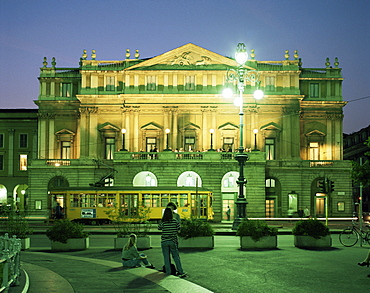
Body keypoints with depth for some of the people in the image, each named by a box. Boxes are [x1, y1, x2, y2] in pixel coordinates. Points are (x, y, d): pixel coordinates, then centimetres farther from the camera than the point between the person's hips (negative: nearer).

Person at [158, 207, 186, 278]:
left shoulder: (162, 223, -8)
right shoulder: (175, 222, -4)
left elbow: (159, 228, 9)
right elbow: (178, 229, 3)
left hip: (164, 242, -1)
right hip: (173, 241, 1)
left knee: (166, 258, 6)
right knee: (176, 257, 8)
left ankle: (168, 273, 5)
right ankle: (181, 272, 6)